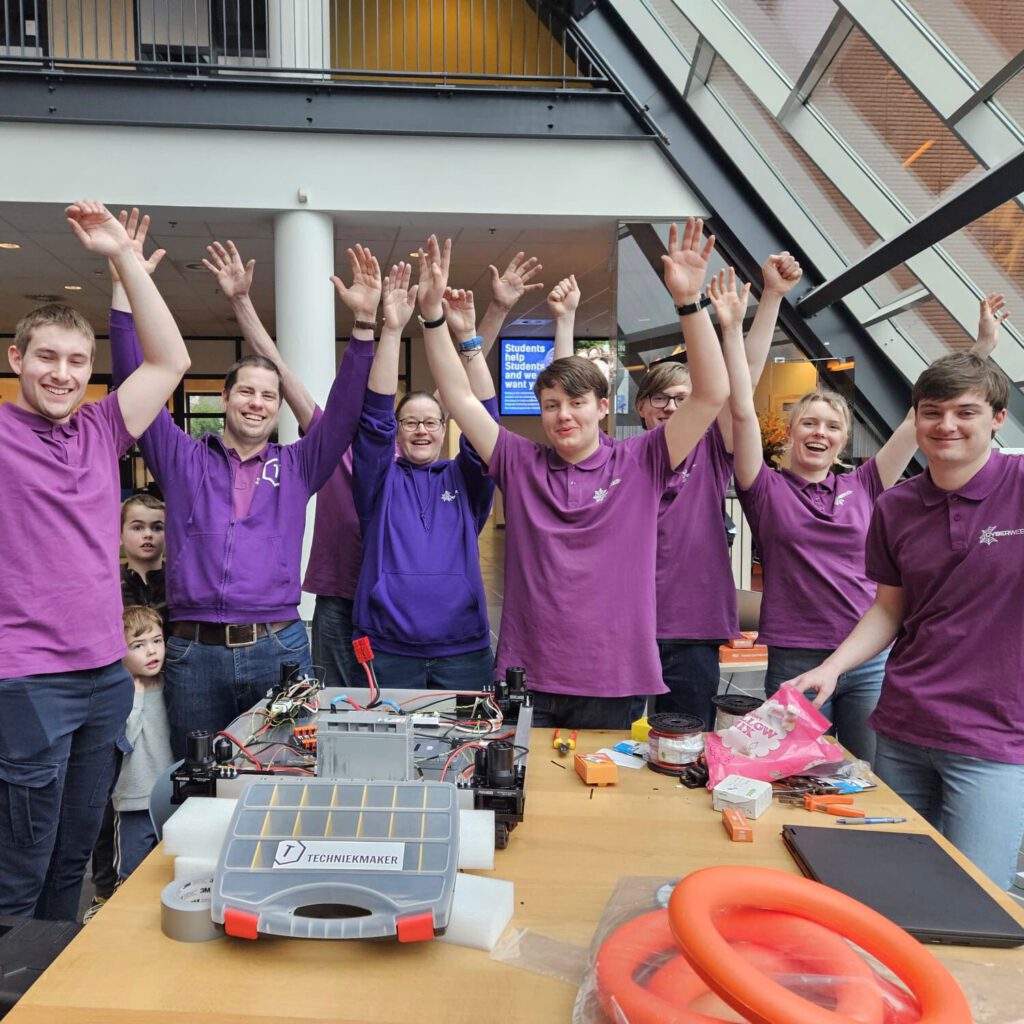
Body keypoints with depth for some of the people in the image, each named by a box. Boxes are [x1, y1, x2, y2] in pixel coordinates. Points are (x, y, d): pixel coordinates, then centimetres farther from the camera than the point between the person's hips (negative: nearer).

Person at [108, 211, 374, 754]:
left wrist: (365, 323, -12)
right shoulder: (182, 460, 7)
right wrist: (124, 285, -6)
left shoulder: (297, 466, 8)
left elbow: (345, 407, 0)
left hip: (279, 649, 0)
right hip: (193, 652, 0)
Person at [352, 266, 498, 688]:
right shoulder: (380, 480, 6)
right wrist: (392, 329, -13)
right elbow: (375, 416, -5)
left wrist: (468, 337, -11)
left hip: (463, 650, 1)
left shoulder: (465, 480, 9)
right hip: (388, 650, -1)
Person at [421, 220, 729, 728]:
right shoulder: (520, 463, 4)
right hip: (526, 680, 1)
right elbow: (459, 396, 3)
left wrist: (689, 302, -17)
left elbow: (711, 394, -9)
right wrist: (432, 313, -5)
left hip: (614, 684, -1)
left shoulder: (638, 465, -1)